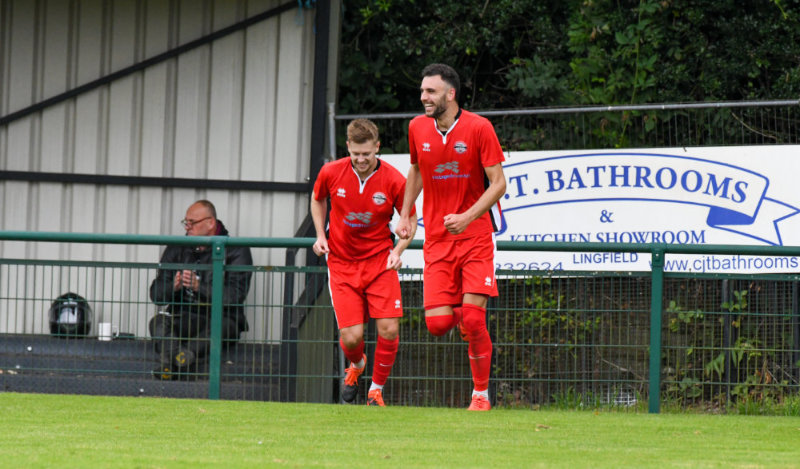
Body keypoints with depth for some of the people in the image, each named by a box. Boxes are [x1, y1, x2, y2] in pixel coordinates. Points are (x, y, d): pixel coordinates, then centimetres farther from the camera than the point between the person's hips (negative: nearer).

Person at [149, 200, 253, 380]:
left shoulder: (236, 251, 1)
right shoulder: (177, 249, 12)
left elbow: (235, 296, -13)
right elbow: (156, 294, 6)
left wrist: (199, 287, -26)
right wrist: (174, 286, -18)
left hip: (221, 316, -3)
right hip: (183, 317, 3)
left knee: (220, 324, -37)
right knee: (158, 322, -28)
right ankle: (173, 359, -56)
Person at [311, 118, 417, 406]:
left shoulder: (394, 181, -12)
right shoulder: (331, 173, -8)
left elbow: (410, 220, 2)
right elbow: (317, 200, 15)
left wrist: (398, 250, -14)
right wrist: (321, 236, 3)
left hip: (380, 261, 0)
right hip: (342, 262, 0)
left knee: (389, 329, -12)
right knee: (351, 336, -8)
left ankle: (376, 390, 11)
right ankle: (356, 365, 30)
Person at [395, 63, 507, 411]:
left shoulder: (478, 128, -10)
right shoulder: (418, 128, 4)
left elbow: (498, 183, -9)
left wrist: (467, 217, -21)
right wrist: (405, 215, 17)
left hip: (475, 236, -4)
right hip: (436, 239, 4)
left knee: (473, 320, -12)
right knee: (437, 324, -8)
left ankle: (481, 395, 5)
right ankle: (465, 316, 30)